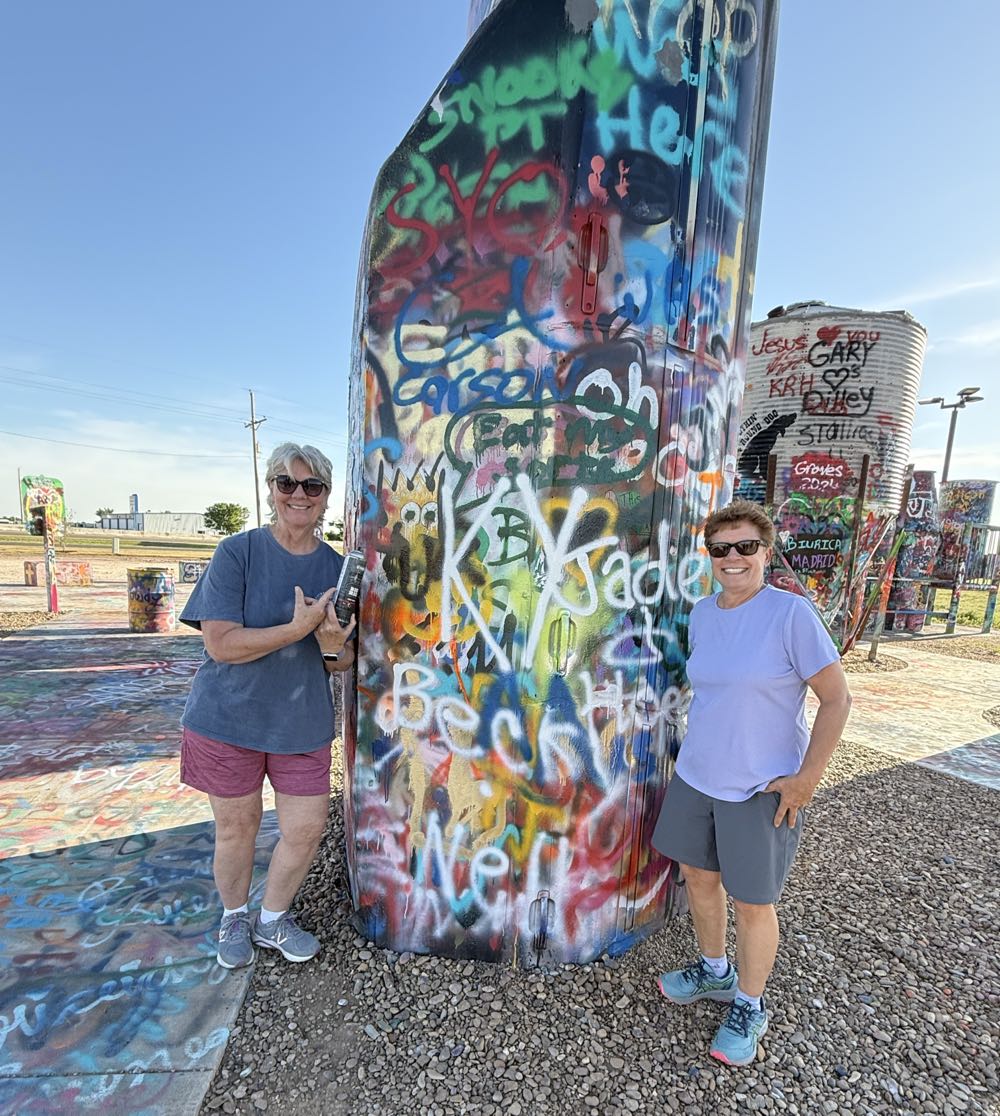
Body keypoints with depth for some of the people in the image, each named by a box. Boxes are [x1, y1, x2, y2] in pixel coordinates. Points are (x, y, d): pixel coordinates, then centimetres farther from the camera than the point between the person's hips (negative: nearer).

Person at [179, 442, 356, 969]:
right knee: (236, 829, 15)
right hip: (229, 718, -2)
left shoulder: (336, 568, -2)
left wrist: (333, 646, -21)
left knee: (307, 828, 8)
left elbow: (342, 663, 2)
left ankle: (272, 919, 39)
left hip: (303, 723, 3)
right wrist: (298, 628, -28)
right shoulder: (236, 553, -12)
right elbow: (221, 644, -20)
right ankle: (235, 917, 46)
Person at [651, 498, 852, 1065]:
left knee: (753, 903, 12)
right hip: (696, 777, 6)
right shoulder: (702, 614, 0)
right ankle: (715, 971, 48)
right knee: (698, 875, 21)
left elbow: (837, 699, -13)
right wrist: (701, 746, 14)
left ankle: (749, 1008, 39)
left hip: (763, 789, -6)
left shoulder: (791, 613, -17)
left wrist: (807, 778, -14)